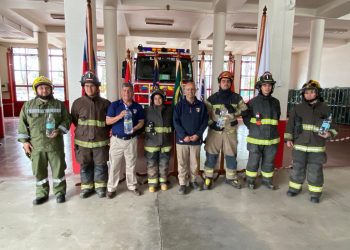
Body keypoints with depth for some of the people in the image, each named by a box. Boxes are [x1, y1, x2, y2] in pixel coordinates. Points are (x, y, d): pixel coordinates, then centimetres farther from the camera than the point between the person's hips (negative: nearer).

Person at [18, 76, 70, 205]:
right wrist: (24, 141, 0)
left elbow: (66, 120, 2)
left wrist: (59, 131, -15)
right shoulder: (28, 105, 7)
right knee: (39, 171, 12)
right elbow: (23, 124, 7)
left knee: (58, 169, 6)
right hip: (36, 145, 2)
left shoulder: (59, 104, 3)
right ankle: (42, 194, 28)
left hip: (55, 144, -1)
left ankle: (60, 192, 23)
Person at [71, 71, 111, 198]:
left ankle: (100, 186, 27)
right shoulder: (78, 103, 0)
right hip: (83, 141, 1)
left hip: (101, 141, -1)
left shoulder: (105, 103, -1)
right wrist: (83, 130, 9)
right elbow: (74, 120, 10)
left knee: (100, 165, 9)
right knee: (85, 165, 12)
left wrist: (109, 130, 1)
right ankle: (87, 187, 29)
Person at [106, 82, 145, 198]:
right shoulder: (114, 105, -1)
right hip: (117, 139, -1)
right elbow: (107, 121, -4)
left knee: (131, 165, 11)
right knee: (114, 165, 4)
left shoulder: (138, 107, 4)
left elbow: (141, 122, 6)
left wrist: (135, 128, -15)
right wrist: (120, 116, -20)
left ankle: (132, 186, 26)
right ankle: (111, 188, 18)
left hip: (131, 140, 2)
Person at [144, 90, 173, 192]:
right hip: (151, 142, -1)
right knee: (151, 163, 7)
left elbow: (173, 123, 12)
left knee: (164, 163, 12)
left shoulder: (169, 110, 3)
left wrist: (171, 134, 5)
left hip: (166, 141, 1)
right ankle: (152, 183, 21)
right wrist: (148, 128, -11)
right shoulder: (147, 110, 0)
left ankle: (163, 181, 28)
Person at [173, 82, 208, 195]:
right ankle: (183, 184, 18)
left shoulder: (201, 105, 4)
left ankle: (193, 180, 31)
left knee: (194, 162, 12)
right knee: (182, 163, 5)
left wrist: (198, 134, -9)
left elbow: (205, 122, 4)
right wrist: (184, 136, -15)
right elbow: (176, 122, -6)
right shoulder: (179, 105, -1)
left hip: (196, 139, 2)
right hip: (182, 139, -1)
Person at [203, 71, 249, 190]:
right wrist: (212, 123, -12)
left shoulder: (236, 97, 4)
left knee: (231, 155, 11)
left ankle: (231, 178, 29)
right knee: (211, 155, 3)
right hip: (214, 130, -1)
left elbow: (245, 111, 5)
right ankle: (208, 178, 18)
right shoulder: (212, 98, 1)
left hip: (230, 131, 2)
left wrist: (234, 111, -11)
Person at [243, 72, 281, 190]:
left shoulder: (275, 102, 4)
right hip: (256, 138, -3)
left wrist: (271, 129, 10)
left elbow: (277, 118, 17)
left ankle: (267, 180, 33)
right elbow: (246, 118, 1)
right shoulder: (253, 102, -6)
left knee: (269, 161, 14)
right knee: (253, 161, 6)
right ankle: (250, 180, 25)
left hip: (272, 139, 3)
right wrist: (254, 130, -2)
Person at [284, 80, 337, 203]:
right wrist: (288, 138, 1)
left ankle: (315, 192, 22)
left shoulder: (325, 108, 1)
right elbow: (290, 124, 7)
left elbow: (332, 125, 8)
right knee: (297, 168, 10)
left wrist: (329, 133, -13)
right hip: (299, 145, 1)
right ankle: (295, 187, 27)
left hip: (317, 146, -1)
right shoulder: (298, 108, 3)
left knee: (315, 170, 5)